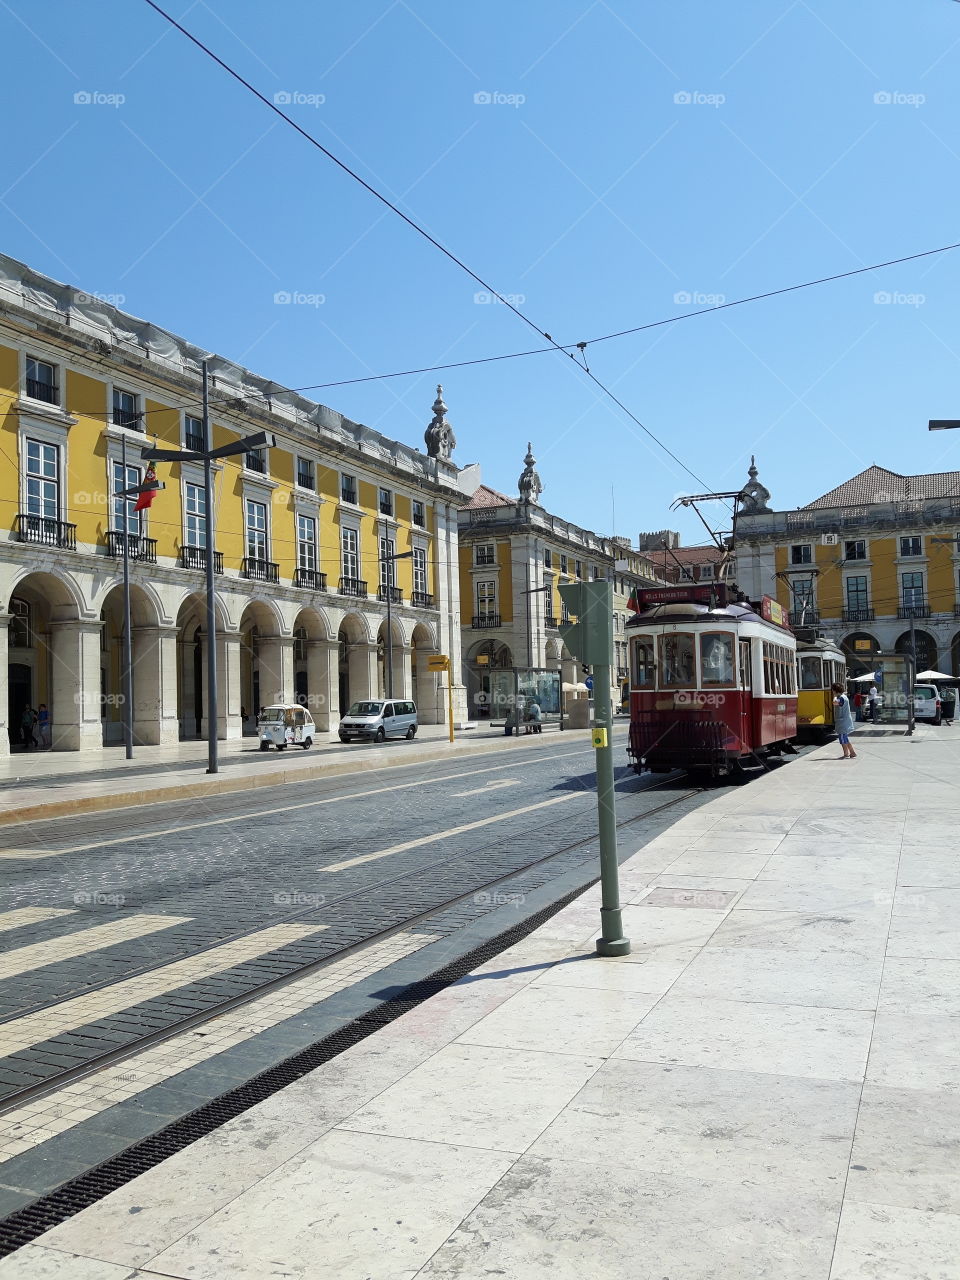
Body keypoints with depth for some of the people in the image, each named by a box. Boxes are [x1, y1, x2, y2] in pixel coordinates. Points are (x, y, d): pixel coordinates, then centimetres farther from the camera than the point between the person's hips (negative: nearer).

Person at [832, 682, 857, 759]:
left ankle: (846, 754, 4)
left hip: (843, 722, -10)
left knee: (843, 739, -2)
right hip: (845, 721, 10)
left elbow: (835, 702, -39)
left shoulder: (842, 698, -20)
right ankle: (852, 753, 22)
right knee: (845, 739, 17)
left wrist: (835, 696, -22)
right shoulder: (843, 696, 13)